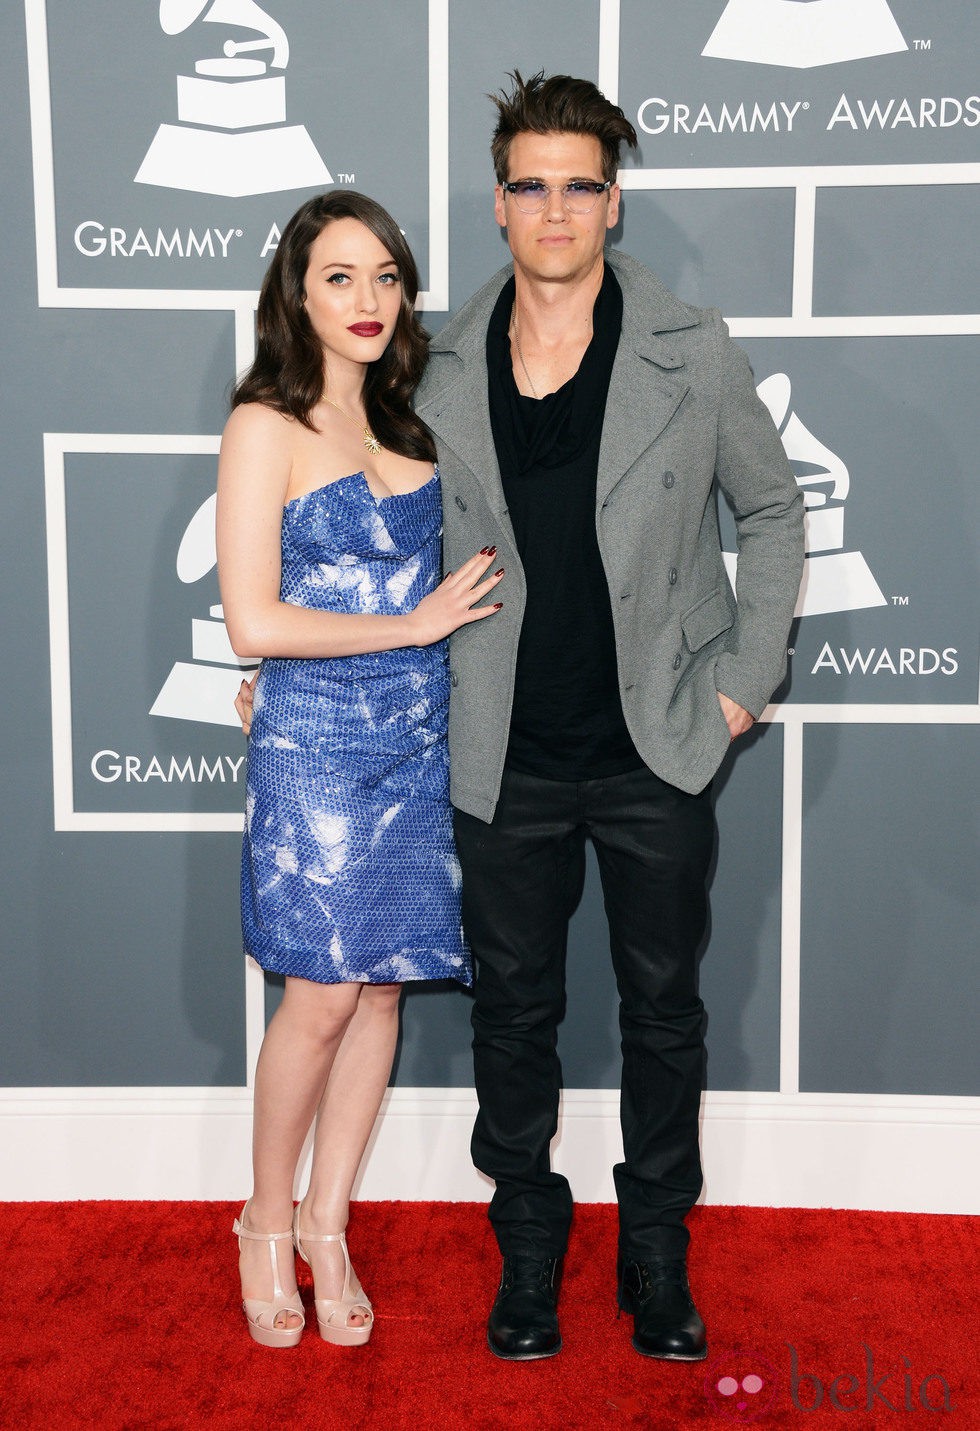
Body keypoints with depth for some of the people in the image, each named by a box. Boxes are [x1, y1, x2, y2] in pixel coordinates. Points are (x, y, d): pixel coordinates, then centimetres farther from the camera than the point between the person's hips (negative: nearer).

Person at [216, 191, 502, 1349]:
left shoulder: (401, 425, 13)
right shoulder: (266, 425, -6)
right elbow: (253, 622, -13)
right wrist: (414, 625, -9)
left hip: (419, 733, 6)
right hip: (317, 741, -6)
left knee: (385, 982, 7)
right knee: (324, 992, -2)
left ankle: (327, 1226, 23)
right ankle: (268, 1220, 22)